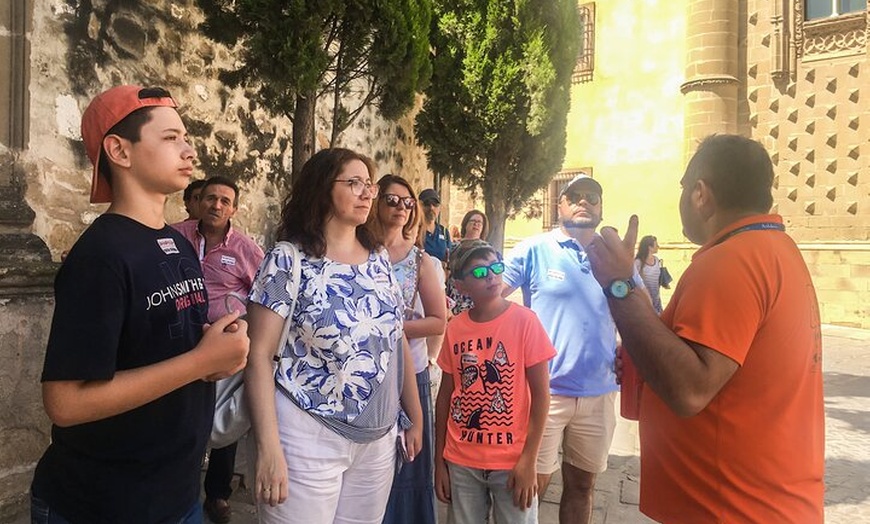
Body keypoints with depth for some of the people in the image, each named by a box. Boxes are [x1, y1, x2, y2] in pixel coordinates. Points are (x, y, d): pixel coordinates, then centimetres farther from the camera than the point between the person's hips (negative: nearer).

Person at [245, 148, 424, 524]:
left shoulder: (379, 259, 6)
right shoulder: (288, 260, -10)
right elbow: (259, 355, -12)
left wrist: (416, 418, 13)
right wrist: (269, 448, -17)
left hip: (379, 438, 6)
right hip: (309, 438, -5)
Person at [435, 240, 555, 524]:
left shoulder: (524, 320, -9)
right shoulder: (454, 328, -1)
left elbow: (541, 394, -8)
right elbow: (445, 396, 5)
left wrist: (528, 460, -11)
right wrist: (439, 462, 6)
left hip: (512, 462, -2)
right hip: (461, 463, 3)